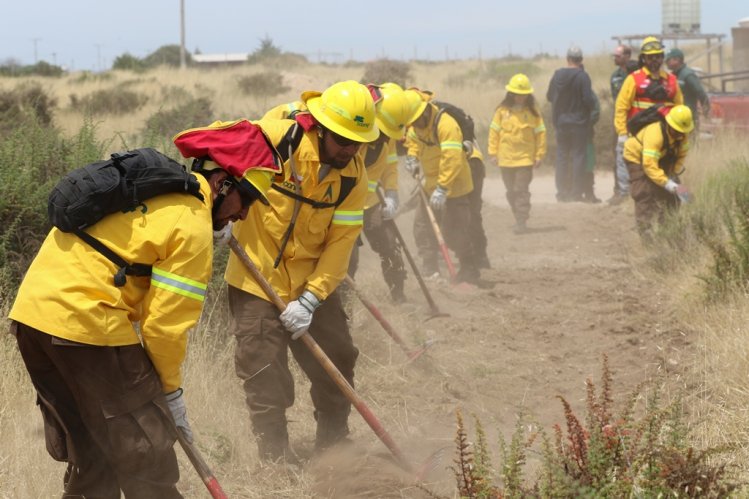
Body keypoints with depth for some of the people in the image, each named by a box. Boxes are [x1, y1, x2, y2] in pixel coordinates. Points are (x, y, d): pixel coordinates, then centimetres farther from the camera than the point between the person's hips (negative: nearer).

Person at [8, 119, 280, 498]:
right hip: (88, 326, -9)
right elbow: (165, 322, -11)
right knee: (146, 452, 2)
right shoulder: (192, 226, -9)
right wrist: (171, 389, 3)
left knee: (86, 450, 20)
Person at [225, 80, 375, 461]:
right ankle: (276, 458, 14)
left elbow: (340, 243, -9)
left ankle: (334, 444, 32)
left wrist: (311, 299, -17)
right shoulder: (274, 140, -22)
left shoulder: (354, 177, -7)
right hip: (257, 278, -4)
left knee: (337, 360, 12)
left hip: (313, 282, 4)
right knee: (264, 375, 0)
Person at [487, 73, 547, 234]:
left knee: (521, 190, -9)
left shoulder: (533, 111, -1)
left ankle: (521, 222, -8)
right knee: (511, 191, 10)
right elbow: (494, 131, 5)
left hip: (525, 158, -3)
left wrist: (539, 154, -1)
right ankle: (519, 218, 23)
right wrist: (493, 153, 2)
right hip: (506, 158, 3)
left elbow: (540, 133, 2)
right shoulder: (502, 111, 1)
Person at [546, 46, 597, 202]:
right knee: (578, 156, 1)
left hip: (560, 123, 4)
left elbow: (549, 96, 9)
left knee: (562, 156, 11)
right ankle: (576, 192, -2)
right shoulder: (582, 76, -14)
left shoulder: (558, 75, 0)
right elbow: (589, 100, -18)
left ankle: (562, 192, 11)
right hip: (579, 123, -4)